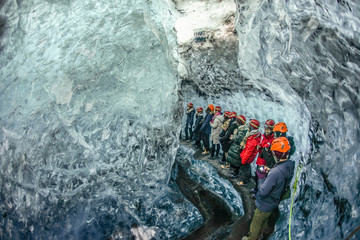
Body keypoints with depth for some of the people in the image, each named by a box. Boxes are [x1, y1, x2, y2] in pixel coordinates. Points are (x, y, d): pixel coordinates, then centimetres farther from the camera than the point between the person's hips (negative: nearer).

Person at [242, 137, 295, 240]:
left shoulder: (275, 172, -40)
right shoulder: (290, 167, -14)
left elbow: (263, 191, -31)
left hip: (264, 204, -8)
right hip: (274, 203, 8)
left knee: (256, 224, 19)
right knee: (264, 222, 32)